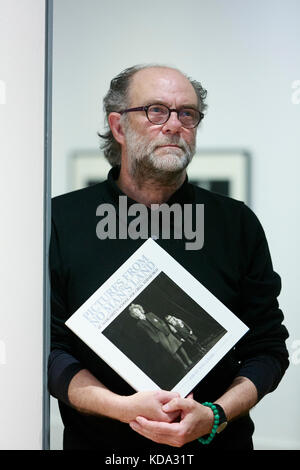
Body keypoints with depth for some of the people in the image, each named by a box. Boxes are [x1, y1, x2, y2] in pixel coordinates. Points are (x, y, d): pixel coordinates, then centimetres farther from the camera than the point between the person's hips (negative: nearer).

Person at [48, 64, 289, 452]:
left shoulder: (238, 223, 1)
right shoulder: (62, 220, -4)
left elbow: (269, 348, 0)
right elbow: (50, 349, -7)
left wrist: (213, 417, -17)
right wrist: (125, 408, -21)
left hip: (218, 444, 1)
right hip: (98, 443, -1)